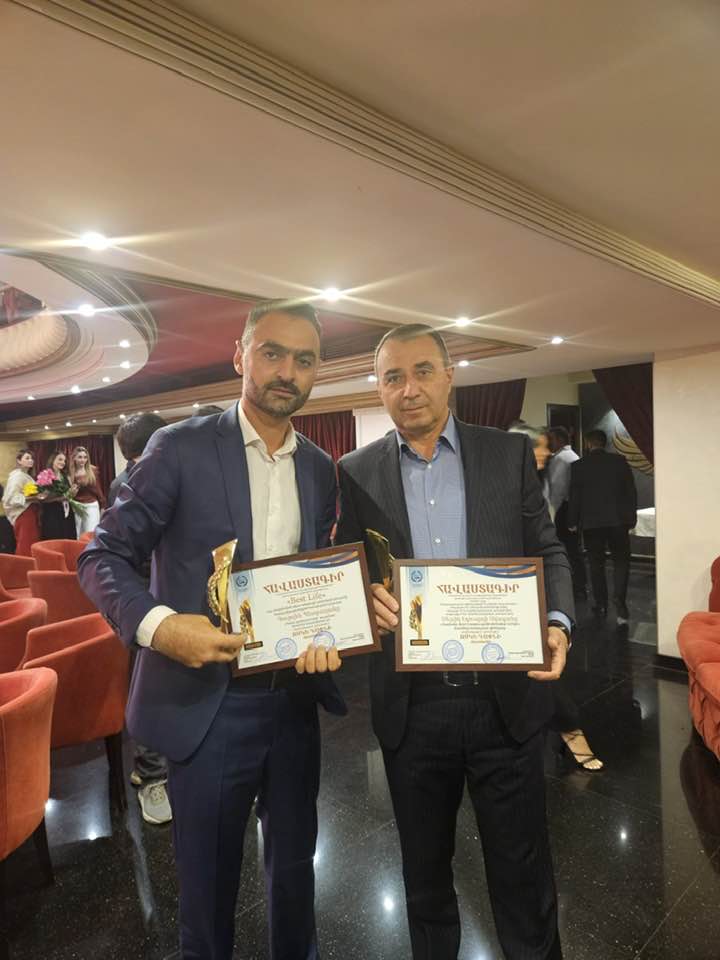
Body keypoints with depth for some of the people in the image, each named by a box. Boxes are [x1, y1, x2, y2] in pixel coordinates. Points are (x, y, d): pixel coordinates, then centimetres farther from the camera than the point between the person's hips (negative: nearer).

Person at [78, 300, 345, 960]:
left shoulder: (321, 469, 5)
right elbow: (103, 557, -8)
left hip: (294, 700, 5)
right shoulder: (181, 447, -9)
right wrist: (158, 624, -25)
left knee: (294, 866, 24)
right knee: (209, 881, 16)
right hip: (207, 702, -4)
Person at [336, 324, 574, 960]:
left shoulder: (510, 454, 0)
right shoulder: (357, 472, 1)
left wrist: (557, 622, -15)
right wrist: (366, 595, -18)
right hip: (411, 707, 1)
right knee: (425, 871, 23)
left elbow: (548, 553, 3)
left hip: (505, 697, 0)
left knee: (522, 870, 17)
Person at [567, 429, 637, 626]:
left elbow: (574, 496, -1)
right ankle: (620, 605, -9)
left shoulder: (579, 465, -4)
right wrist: (631, 518, 8)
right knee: (621, 562, 6)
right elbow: (631, 491, 1)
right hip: (618, 520, 0)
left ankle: (601, 605, 17)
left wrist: (573, 522, 9)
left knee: (596, 564, 11)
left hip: (591, 522, 0)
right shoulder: (620, 461, -1)